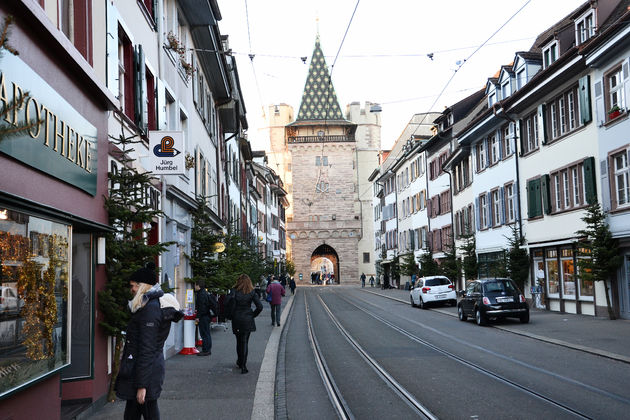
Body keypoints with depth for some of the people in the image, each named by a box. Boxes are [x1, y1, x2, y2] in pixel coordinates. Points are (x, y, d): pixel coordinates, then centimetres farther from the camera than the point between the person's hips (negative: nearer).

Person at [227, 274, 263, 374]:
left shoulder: (234, 291, -6)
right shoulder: (252, 292, -4)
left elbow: (227, 304, -18)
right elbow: (260, 307, -11)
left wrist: (232, 313, -1)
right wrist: (253, 315, 4)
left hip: (236, 320, 1)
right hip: (247, 320, -1)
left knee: (239, 341, 19)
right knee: (245, 342, 3)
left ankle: (240, 361, 34)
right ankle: (243, 366, -4)